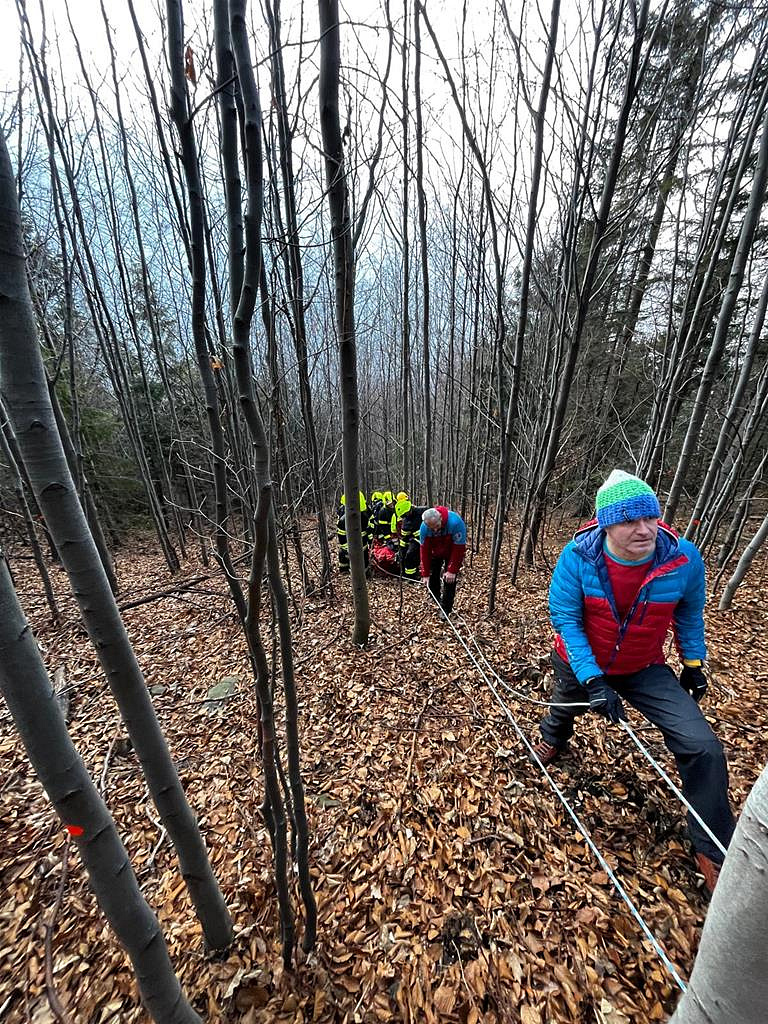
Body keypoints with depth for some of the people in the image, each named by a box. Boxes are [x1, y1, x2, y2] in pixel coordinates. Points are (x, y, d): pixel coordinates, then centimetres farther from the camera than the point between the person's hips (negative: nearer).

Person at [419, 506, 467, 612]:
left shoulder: (455, 522, -40)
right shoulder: (424, 527, -29)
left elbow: (459, 548, -31)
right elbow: (425, 550, -20)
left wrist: (452, 570, -28)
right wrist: (425, 573, -18)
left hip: (452, 552, -3)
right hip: (435, 552, 3)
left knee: (449, 580, -7)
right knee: (432, 576, 7)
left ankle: (445, 610, 7)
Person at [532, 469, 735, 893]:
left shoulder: (683, 558, -24)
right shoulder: (577, 556, -31)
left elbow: (689, 612, -2)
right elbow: (565, 618, -25)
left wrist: (693, 663, 3)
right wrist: (593, 681, -29)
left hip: (644, 669, 1)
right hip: (581, 664, 0)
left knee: (702, 747, -11)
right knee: (563, 709, 26)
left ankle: (713, 852, 18)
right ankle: (552, 739, 65)